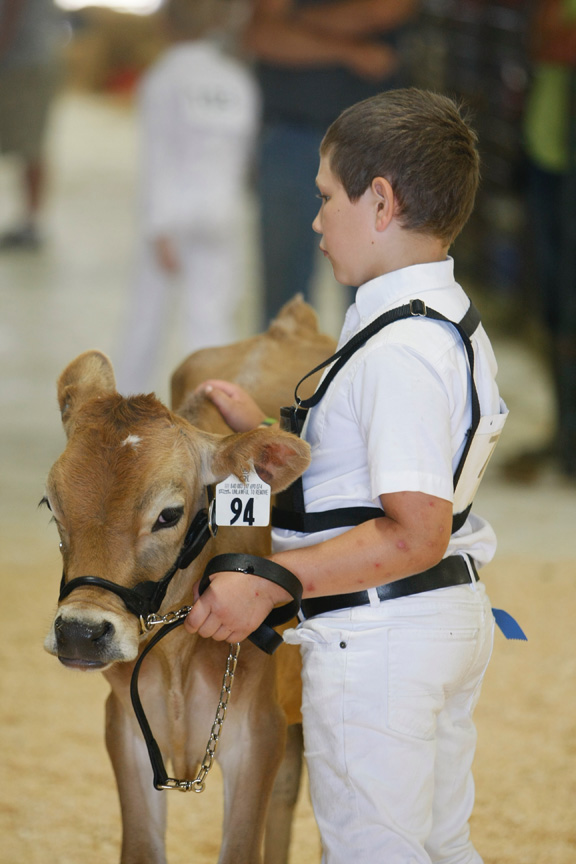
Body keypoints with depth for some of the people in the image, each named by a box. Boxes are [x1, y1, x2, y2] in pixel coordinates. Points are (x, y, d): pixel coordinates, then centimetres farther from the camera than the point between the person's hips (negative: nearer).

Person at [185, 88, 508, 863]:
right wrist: (265, 435, 17)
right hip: (453, 618, 10)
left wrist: (269, 585, -24)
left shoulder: (400, 350, -22)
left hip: (376, 635, -10)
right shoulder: (451, 321, 10)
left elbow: (414, 533, -27)